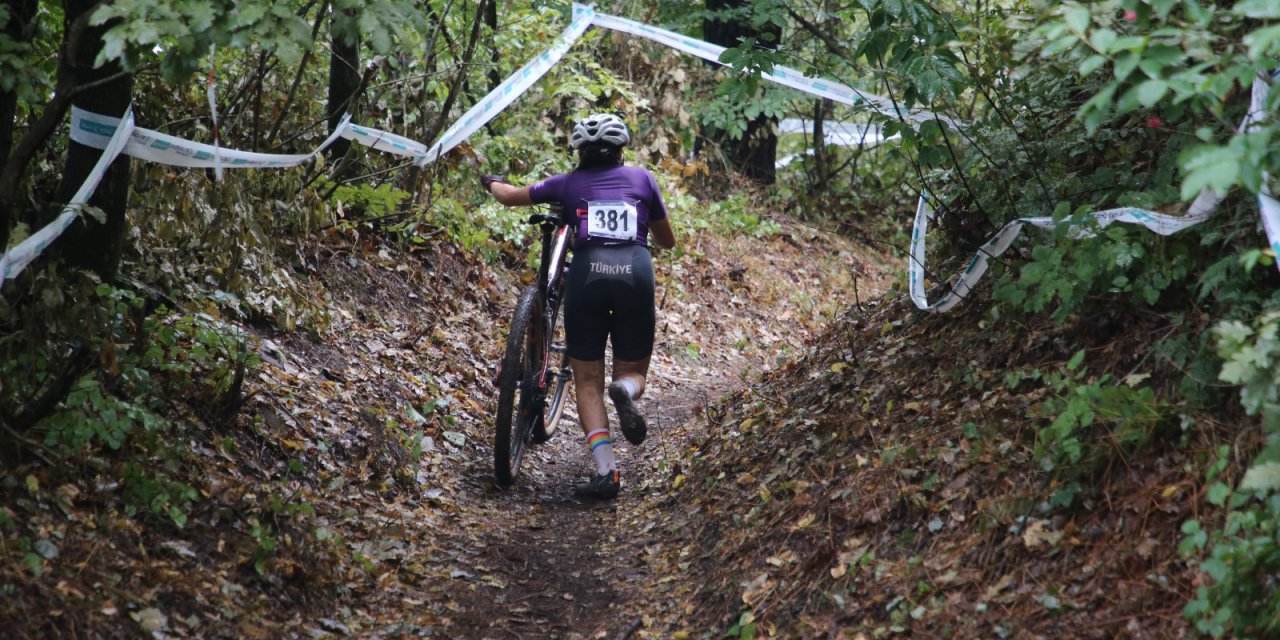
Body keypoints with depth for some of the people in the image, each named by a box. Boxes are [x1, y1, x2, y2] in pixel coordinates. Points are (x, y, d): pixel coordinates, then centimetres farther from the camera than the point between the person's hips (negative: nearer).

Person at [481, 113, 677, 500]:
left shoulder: (569, 183, 17)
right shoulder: (641, 179, 18)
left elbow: (510, 197, 31)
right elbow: (668, 241, 27)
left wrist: (492, 183, 53)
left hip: (587, 274, -1)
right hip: (636, 273, 1)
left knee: (588, 383, 9)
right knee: (633, 371, 18)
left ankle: (605, 471, -9)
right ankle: (626, 390, -21)